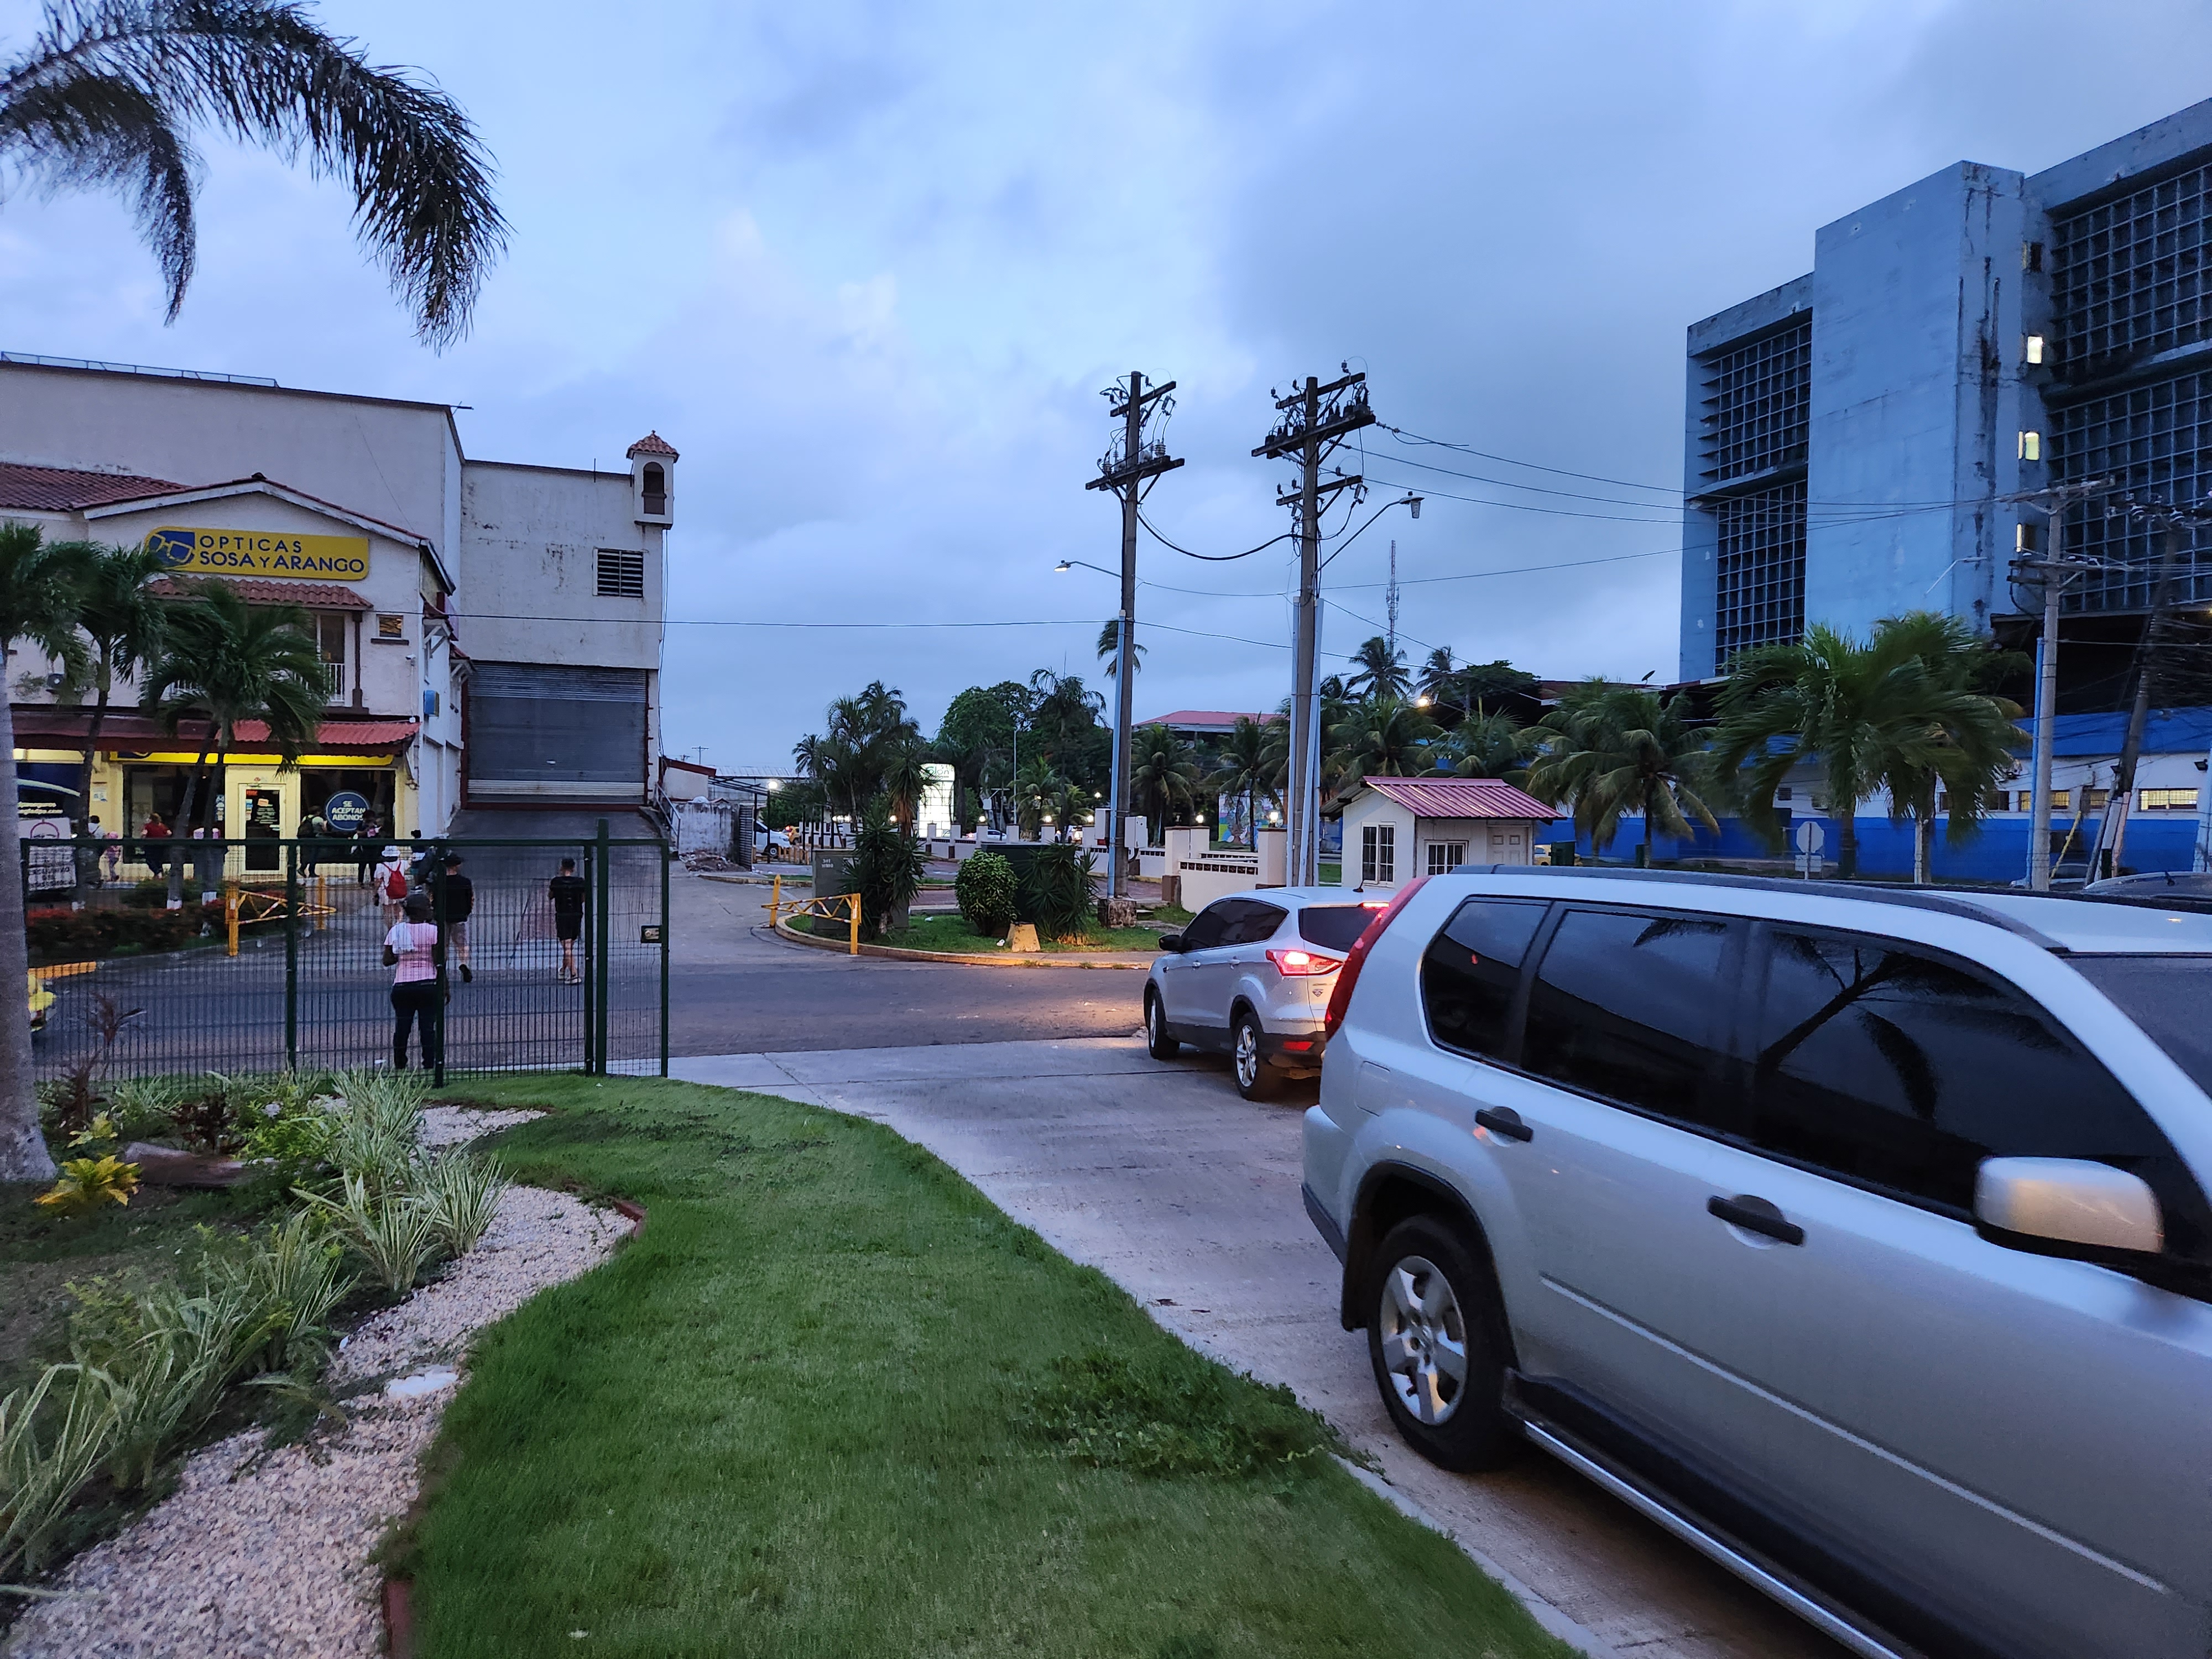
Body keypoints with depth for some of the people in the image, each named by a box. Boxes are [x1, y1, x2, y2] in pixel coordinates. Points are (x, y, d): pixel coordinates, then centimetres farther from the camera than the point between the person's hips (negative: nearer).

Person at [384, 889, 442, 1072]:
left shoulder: (396, 931, 5)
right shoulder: (432, 930, -6)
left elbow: (387, 960, 5)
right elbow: (438, 962, -7)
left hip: (402, 986, 3)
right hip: (428, 986, -3)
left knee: (402, 1027, 8)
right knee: (428, 1027, 0)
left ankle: (399, 1066, 14)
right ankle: (429, 1065, 0)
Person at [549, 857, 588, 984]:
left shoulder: (556, 881, -5)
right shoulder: (580, 882, -2)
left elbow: (550, 896, 10)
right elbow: (583, 899, 6)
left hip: (562, 915, -3)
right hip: (577, 915, 3)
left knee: (567, 947, -7)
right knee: (570, 946, 18)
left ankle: (574, 975, -18)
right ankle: (563, 971, 32)